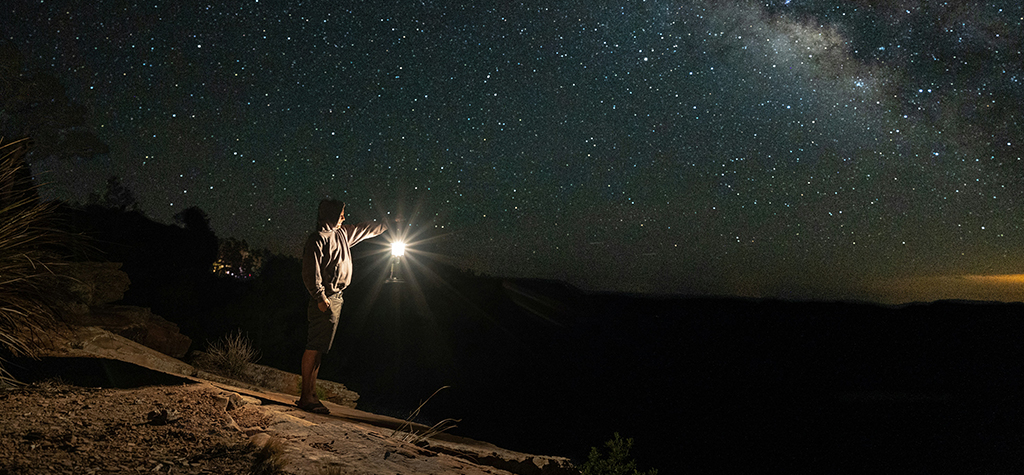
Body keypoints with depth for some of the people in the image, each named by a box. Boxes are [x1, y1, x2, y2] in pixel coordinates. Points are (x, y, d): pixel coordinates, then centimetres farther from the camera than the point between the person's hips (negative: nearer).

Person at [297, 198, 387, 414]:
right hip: (325, 299, -9)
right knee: (315, 347, -10)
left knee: (319, 348, 9)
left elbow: (365, 229, 34)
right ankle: (306, 397, -8)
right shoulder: (318, 239, -9)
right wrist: (320, 297, -22)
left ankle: (311, 396, 12)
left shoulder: (342, 233, 18)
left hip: (336, 298, 9)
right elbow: (311, 272, -16)